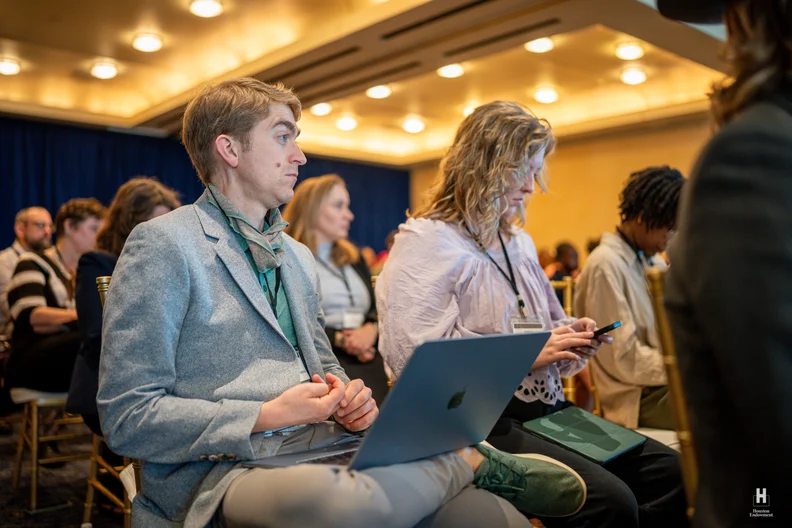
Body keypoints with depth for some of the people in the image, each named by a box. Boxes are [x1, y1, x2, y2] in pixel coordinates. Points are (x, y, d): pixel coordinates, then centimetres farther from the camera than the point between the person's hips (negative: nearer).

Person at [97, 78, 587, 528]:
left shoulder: (299, 257, 18)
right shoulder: (163, 245, -6)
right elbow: (126, 418, -9)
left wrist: (350, 399, 0)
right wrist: (267, 416, -16)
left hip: (321, 445, 5)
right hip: (226, 467, -4)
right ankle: (474, 459, -14)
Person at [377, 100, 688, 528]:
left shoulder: (519, 243, 19)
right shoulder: (425, 241, -9)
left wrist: (570, 334, 5)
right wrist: (524, 354, -16)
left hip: (547, 409, 9)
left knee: (671, 472, -6)